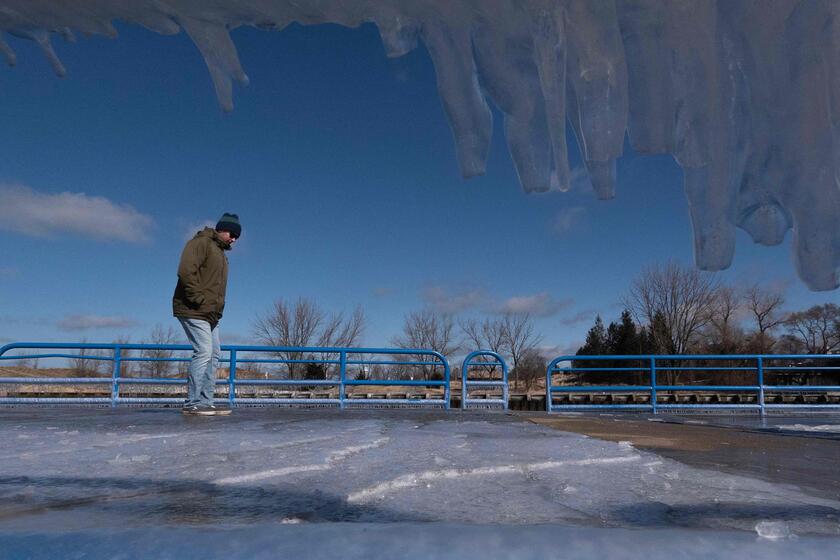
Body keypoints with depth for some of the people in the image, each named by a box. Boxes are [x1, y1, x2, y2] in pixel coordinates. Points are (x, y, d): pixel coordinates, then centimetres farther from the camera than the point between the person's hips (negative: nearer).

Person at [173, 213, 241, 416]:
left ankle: (206, 402, 12)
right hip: (194, 311, -10)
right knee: (203, 352, -14)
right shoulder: (201, 243, -6)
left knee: (214, 355, 8)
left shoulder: (221, 253, 24)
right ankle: (192, 403, -9)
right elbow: (186, 271, -20)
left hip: (210, 314, 10)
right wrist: (199, 300, -21)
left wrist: (218, 309, 12)